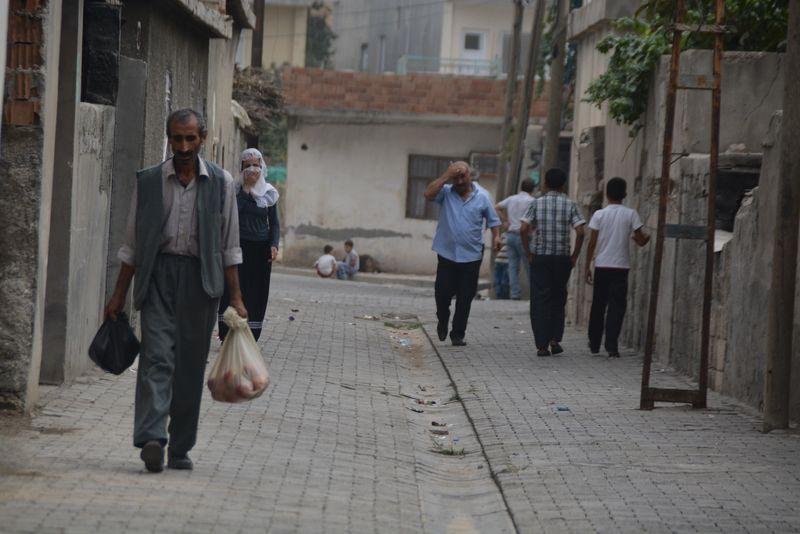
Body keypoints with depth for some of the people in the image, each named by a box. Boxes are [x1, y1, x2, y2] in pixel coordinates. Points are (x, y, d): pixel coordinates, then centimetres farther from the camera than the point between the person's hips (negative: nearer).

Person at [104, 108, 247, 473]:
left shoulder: (220, 184, 7)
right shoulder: (148, 182, 7)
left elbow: (229, 246, 8)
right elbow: (132, 244, 11)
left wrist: (235, 297, 3)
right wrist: (119, 294, 9)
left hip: (200, 279, 1)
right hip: (158, 275, -1)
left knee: (191, 367, 3)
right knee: (157, 357, -15)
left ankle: (180, 449, 10)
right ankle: (151, 438, -25)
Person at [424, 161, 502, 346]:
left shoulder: (482, 196, 4)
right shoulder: (446, 192, 1)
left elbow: (493, 220, 11)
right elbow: (428, 194, -18)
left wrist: (496, 236, -6)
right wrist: (446, 177, -18)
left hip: (471, 256, 0)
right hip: (447, 254, 0)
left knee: (465, 297, 2)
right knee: (443, 292, -1)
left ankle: (458, 334, 12)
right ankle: (443, 321, 28)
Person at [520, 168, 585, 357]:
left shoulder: (537, 203, 0)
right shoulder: (570, 205, 0)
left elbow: (523, 229, -9)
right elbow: (580, 232, -10)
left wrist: (528, 253, -1)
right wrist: (575, 256, -1)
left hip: (540, 257, -1)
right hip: (562, 257, 1)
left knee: (540, 300, 3)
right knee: (558, 299, 17)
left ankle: (542, 345, -1)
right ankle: (555, 339, 9)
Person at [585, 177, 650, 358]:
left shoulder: (599, 215, -1)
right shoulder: (630, 214, -3)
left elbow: (592, 243, -2)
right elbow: (641, 241, -3)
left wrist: (587, 267, 5)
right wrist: (647, 237, 20)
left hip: (601, 266, 1)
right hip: (621, 266, -1)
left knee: (598, 306, 13)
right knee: (617, 307, 0)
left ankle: (594, 344, 20)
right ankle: (612, 346, -9)